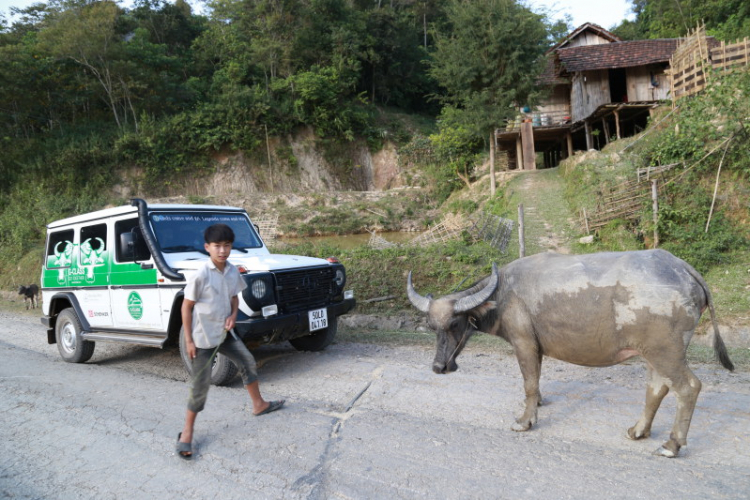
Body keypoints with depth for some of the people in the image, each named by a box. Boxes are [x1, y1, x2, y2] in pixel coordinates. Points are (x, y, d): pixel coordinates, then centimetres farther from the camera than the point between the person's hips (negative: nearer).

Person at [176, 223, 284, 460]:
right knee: (200, 385, -1)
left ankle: (259, 404, 38)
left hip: (225, 333, 7)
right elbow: (186, 307, -14)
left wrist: (233, 315, -9)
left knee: (247, 362, 17)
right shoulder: (200, 276, -21)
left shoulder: (232, 271, -2)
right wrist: (188, 340, -14)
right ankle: (187, 431, 15)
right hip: (204, 337, -7)